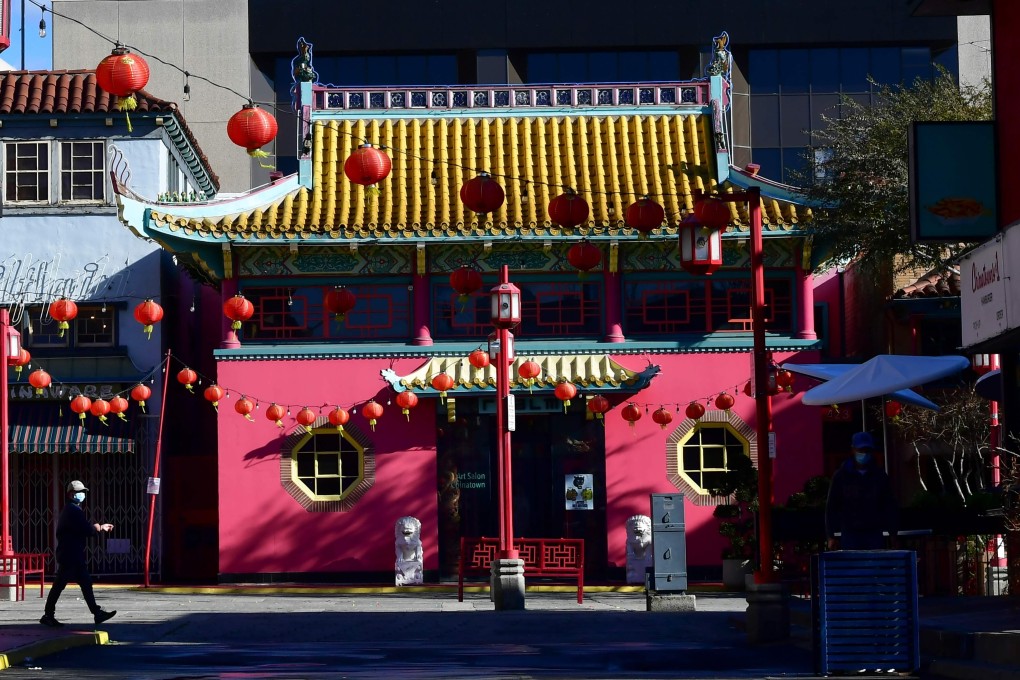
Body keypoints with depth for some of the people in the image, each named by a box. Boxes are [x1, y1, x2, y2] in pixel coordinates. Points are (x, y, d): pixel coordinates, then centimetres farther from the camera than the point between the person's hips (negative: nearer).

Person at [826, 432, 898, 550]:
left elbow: (890, 505, 12)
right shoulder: (842, 476, 5)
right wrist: (831, 536, 2)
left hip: (874, 533, 1)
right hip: (850, 534, -1)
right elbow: (831, 507, 6)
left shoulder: (879, 475, 9)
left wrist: (892, 534, 5)